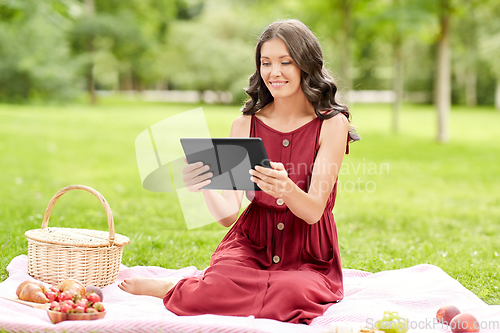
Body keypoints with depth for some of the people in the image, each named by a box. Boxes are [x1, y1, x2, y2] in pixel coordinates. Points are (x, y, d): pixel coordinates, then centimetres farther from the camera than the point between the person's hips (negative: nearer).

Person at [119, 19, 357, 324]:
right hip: (252, 244, 1)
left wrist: (284, 188, -36)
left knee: (293, 296, -36)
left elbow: (313, 211, -14)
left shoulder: (332, 124, -6)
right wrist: (204, 188, -27)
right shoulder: (245, 125, 2)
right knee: (218, 286, -34)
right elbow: (228, 214, -5)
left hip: (308, 257, 0)